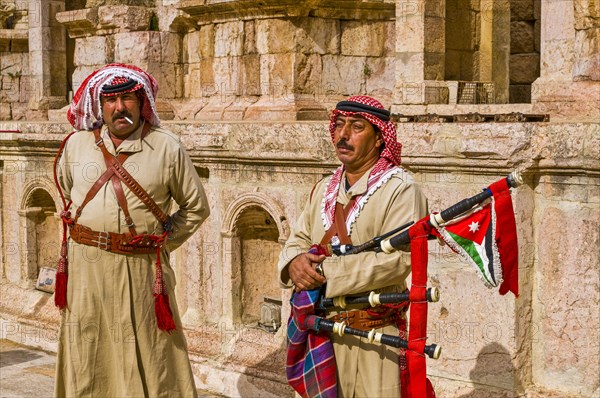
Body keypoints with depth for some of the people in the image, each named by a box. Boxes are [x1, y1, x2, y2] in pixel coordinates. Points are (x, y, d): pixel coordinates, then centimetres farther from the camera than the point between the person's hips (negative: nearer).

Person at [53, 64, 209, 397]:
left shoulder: (167, 147, -4)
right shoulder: (77, 144, 5)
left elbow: (196, 207, 5)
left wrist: (161, 242, 0)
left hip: (140, 269, -3)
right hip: (85, 267, 3)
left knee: (151, 363, 3)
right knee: (87, 364, 13)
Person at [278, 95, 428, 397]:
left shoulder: (400, 188, -10)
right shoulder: (324, 189, 15)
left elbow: (397, 259, -22)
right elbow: (298, 240, 13)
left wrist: (324, 271, -21)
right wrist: (295, 262, -12)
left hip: (373, 336, -6)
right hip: (320, 330, 6)